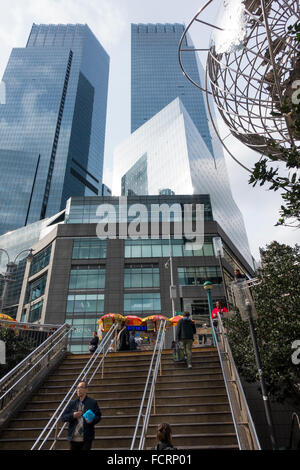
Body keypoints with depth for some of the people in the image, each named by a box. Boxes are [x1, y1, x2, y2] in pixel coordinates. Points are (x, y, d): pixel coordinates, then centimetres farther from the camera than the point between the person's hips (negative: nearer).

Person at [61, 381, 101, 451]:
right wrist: (73, 416, -12)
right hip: (73, 438, 3)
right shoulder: (72, 404, 11)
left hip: (86, 439, -3)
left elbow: (98, 416, 2)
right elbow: (63, 417, 7)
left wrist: (92, 420, -19)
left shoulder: (92, 402, 2)